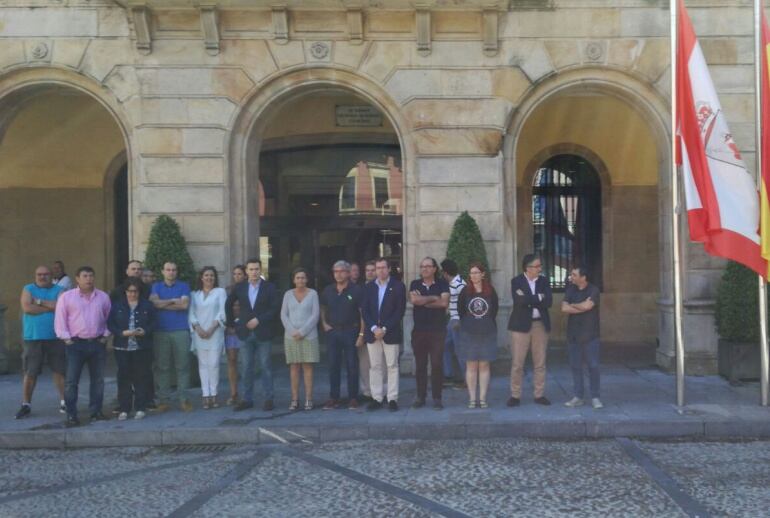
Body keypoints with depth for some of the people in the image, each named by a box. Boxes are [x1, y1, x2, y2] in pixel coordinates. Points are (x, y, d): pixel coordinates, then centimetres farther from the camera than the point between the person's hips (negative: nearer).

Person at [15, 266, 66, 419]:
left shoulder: (59, 290, 6)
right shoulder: (28, 289, 5)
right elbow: (27, 308, -12)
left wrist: (39, 301, -10)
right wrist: (51, 307, -10)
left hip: (55, 338, 0)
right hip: (33, 338, 0)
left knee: (60, 370, 3)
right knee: (30, 372, 3)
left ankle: (63, 402, 14)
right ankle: (26, 404, 12)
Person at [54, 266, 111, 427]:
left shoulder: (103, 297, 9)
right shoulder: (66, 297, -1)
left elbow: (109, 317, 14)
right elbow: (60, 319, -2)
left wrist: (105, 335, 5)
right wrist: (66, 338, -8)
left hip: (98, 343, 3)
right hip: (75, 343, -3)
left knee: (98, 379, 8)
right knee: (71, 380, -6)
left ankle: (96, 411, 18)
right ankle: (71, 414, 0)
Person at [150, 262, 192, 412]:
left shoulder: (183, 286, 8)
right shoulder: (156, 286, 12)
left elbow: (185, 304, -8)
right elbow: (154, 302, -6)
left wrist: (163, 304, -3)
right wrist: (174, 301, -6)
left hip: (181, 331, -1)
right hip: (161, 332, 1)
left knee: (182, 366, -1)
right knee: (162, 366, 2)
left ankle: (183, 399, 4)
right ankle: (163, 399, 8)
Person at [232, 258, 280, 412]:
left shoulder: (269, 287, 0)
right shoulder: (240, 288, 7)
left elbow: (275, 308, -6)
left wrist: (259, 320, -13)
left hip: (263, 333, -2)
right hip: (246, 333, 2)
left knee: (265, 367, 2)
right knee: (246, 368, 5)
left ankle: (268, 399, 7)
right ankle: (247, 399, 12)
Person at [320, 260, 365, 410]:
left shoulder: (355, 291, -5)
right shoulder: (328, 290, 8)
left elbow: (363, 313, -7)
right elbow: (322, 308, 23)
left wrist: (361, 334, -13)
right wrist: (324, 324, 8)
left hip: (350, 332, -4)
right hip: (332, 332, 4)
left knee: (352, 366, 1)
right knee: (333, 366, 7)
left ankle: (353, 398, 9)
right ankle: (334, 398, 14)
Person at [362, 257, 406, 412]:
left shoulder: (398, 286, 0)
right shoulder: (369, 287, 10)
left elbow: (400, 311, -6)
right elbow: (364, 310, 5)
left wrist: (385, 329, -13)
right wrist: (374, 328, -9)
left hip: (391, 333, -3)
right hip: (372, 333, 3)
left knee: (392, 366, -1)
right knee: (375, 367, 5)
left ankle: (392, 399, 4)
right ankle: (377, 398, 10)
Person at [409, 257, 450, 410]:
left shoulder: (442, 284, 4)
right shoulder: (415, 284, 9)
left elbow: (444, 302, -12)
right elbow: (413, 300, -11)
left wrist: (423, 301, -8)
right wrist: (434, 298, -9)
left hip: (437, 330, -2)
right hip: (419, 330, 2)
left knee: (437, 364, -4)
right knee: (420, 365, 5)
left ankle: (437, 398, 3)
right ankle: (420, 397, 14)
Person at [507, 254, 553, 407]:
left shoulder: (543, 281, 8)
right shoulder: (516, 281, -2)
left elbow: (548, 301, -6)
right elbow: (520, 300, -19)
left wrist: (528, 299, -12)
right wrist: (538, 298, -10)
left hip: (540, 324, 3)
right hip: (521, 325, -3)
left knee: (540, 362, 7)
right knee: (517, 362, -1)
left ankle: (539, 395, 16)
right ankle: (515, 395, 8)